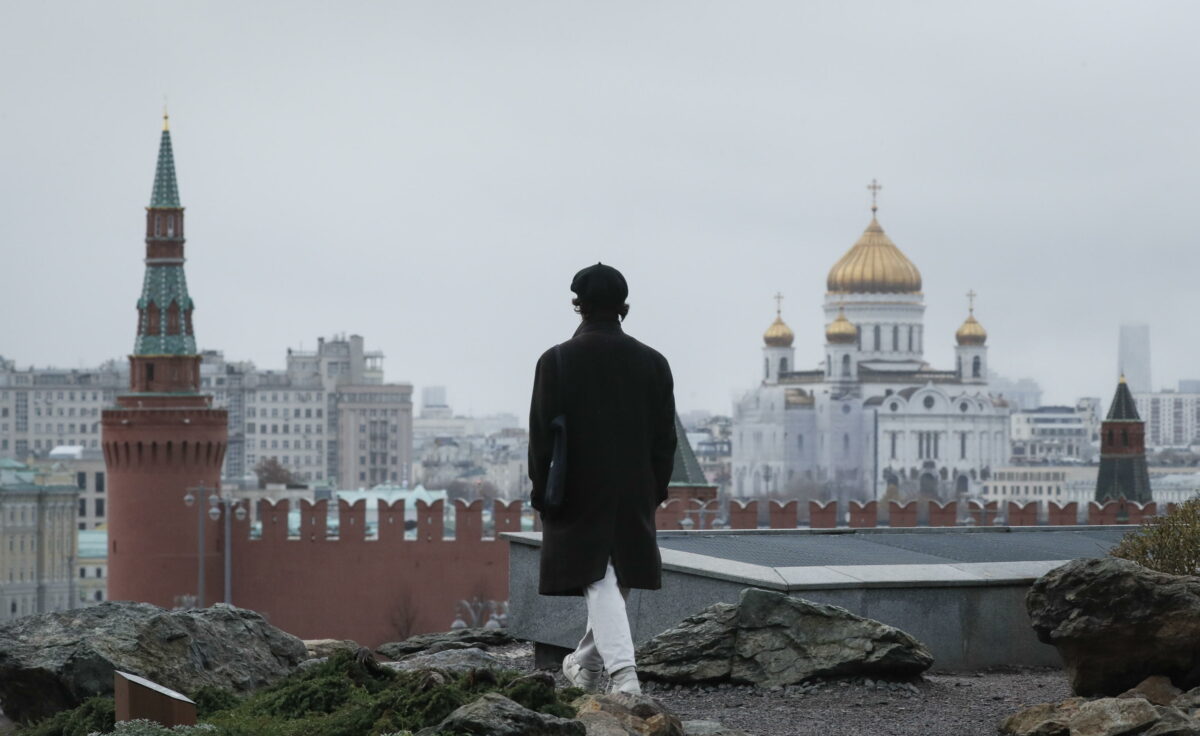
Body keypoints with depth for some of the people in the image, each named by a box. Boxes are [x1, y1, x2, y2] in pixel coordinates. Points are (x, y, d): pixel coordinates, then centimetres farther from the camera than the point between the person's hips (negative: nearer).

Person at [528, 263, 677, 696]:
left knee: (600, 583, -5)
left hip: (579, 496, -3)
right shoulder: (653, 363, 1)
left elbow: (542, 436, -7)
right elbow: (665, 438, 5)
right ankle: (587, 664, 33)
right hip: (634, 497, 3)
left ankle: (623, 675, -20)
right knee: (617, 579, 18)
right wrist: (654, 493, 14)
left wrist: (541, 492, 2)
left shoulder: (556, 362, -8)